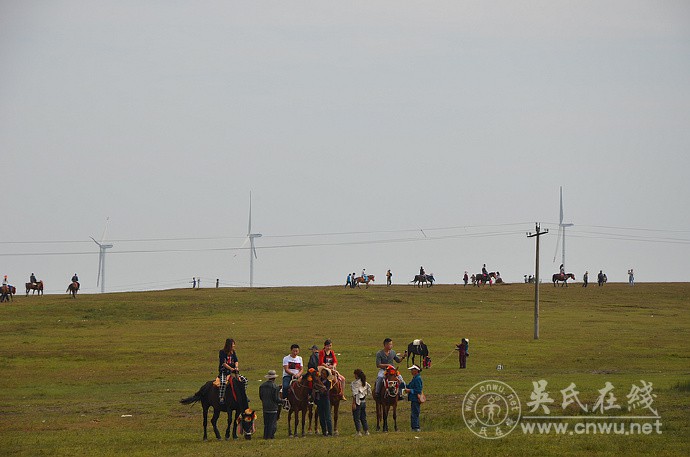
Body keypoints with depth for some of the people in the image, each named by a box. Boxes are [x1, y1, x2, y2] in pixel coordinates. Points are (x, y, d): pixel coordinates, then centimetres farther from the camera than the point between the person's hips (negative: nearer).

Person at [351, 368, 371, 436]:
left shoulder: (355, 383, -14)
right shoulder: (365, 383, 6)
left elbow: (355, 394, -17)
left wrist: (354, 403, -16)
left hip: (357, 402, -7)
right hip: (364, 402, 7)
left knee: (356, 418, -1)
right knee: (363, 418, 16)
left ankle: (359, 432, -4)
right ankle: (366, 431, 17)